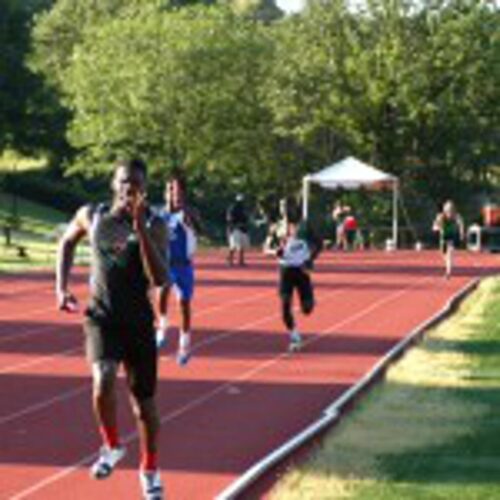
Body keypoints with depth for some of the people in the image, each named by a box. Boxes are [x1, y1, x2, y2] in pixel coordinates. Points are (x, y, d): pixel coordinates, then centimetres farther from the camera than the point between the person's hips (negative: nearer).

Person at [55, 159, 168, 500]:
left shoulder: (155, 225, -9)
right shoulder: (91, 216, -2)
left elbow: (159, 279, -21)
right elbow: (67, 243, 19)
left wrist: (141, 229, -29)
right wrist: (62, 287, 8)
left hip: (139, 322, 0)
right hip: (101, 318, 0)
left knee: (144, 401, 9)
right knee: (103, 382, -25)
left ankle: (150, 469, 31)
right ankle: (112, 447, 2)